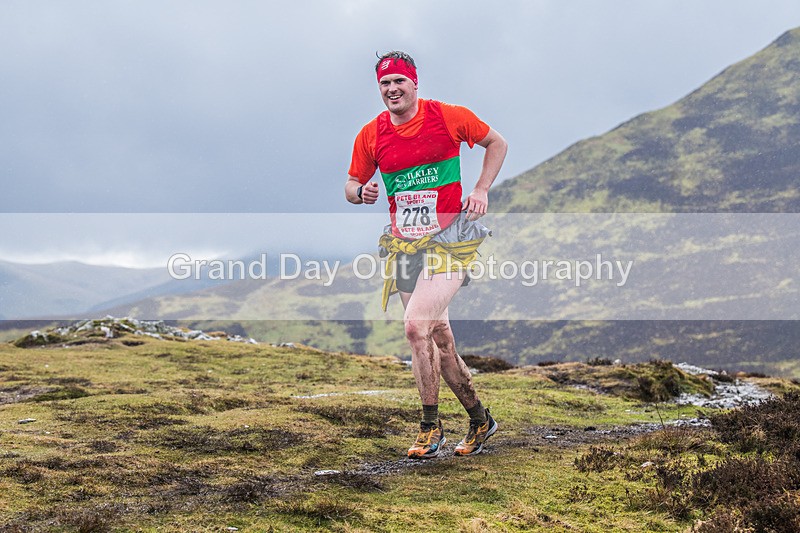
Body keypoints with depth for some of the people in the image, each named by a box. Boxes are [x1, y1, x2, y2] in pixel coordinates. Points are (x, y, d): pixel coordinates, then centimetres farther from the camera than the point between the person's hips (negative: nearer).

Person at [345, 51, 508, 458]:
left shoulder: (448, 116, -5)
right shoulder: (371, 134, 4)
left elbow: (497, 143, 9)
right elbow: (351, 186, 14)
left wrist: (481, 190, -3)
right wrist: (361, 192, -9)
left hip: (450, 237, -5)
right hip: (405, 243, 5)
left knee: (416, 325, -19)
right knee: (438, 335, 8)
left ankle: (431, 428, -6)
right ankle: (479, 418, 25)